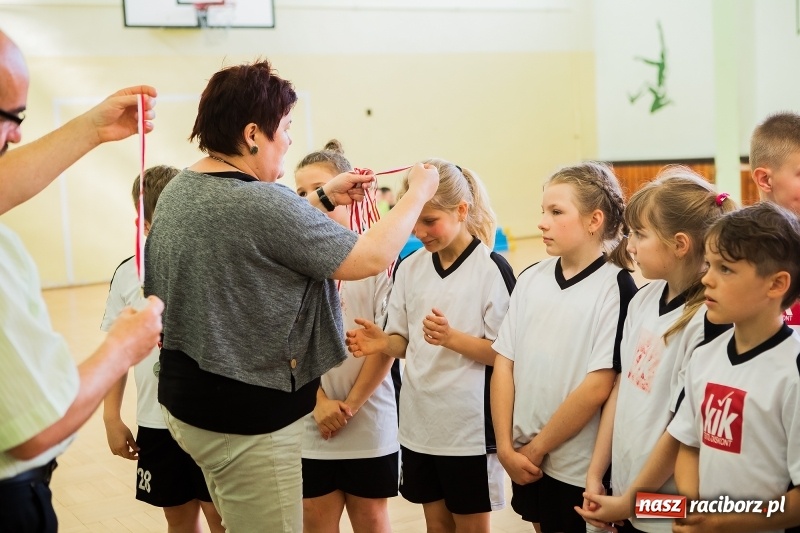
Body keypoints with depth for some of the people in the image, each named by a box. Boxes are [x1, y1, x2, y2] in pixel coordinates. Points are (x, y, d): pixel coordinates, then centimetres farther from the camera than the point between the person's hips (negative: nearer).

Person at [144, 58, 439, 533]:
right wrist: (419, 194, -2)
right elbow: (372, 259, -17)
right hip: (247, 420, -9)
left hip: (185, 397, 9)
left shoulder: (179, 189, 3)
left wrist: (325, 199, 18)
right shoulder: (262, 203, -24)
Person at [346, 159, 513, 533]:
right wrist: (384, 343, -13)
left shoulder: (492, 268, -12)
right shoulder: (410, 267, 4)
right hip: (419, 420, 5)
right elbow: (406, 342, 9)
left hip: (470, 423, -5)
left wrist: (452, 338, -28)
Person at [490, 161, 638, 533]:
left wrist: (538, 447, -11)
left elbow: (598, 386, -17)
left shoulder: (616, 287, -13)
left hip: (581, 468, -5)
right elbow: (504, 362, 2)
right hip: (525, 460, 5)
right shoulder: (531, 278, 2)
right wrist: (506, 445, -5)